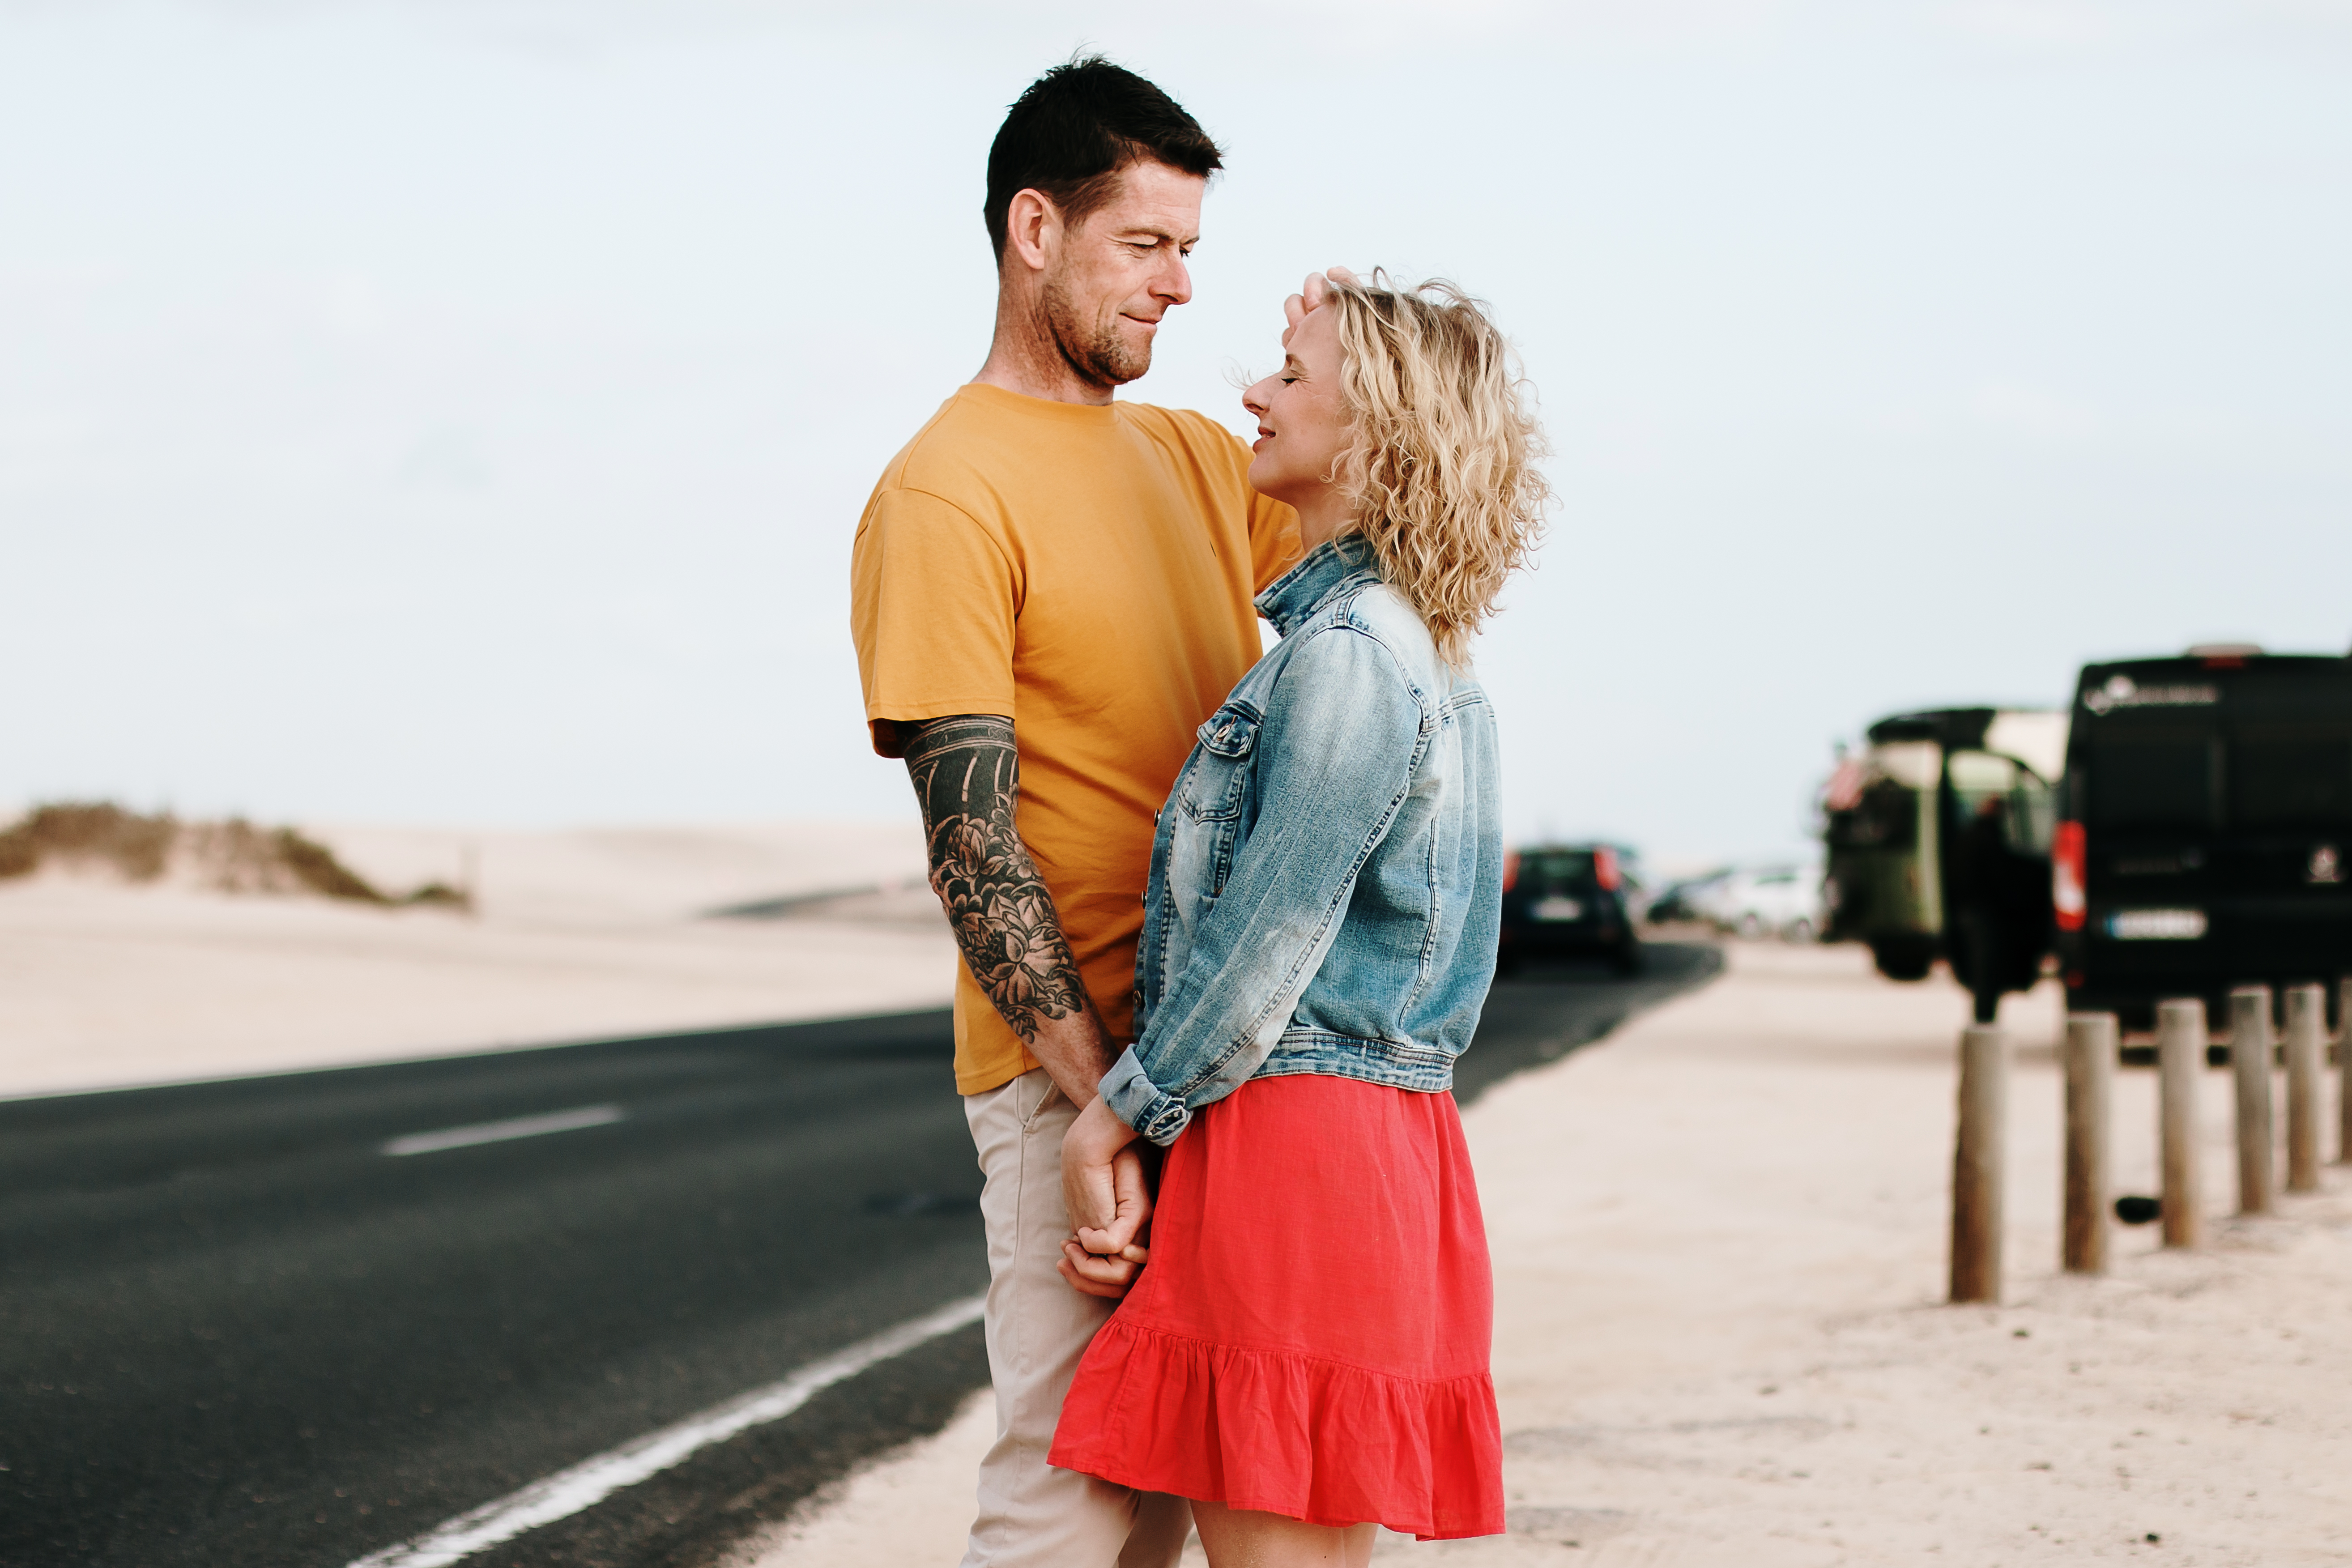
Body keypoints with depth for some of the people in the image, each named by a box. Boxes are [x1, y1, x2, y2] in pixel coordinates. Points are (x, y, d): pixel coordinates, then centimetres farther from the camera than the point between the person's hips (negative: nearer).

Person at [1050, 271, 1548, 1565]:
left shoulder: (1347, 656, -14)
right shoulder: (1416, 648, 17)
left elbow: (1271, 937, -16)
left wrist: (1114, 1116, -6)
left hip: (1295, 1136, -10)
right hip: (1377, 1134, 10)